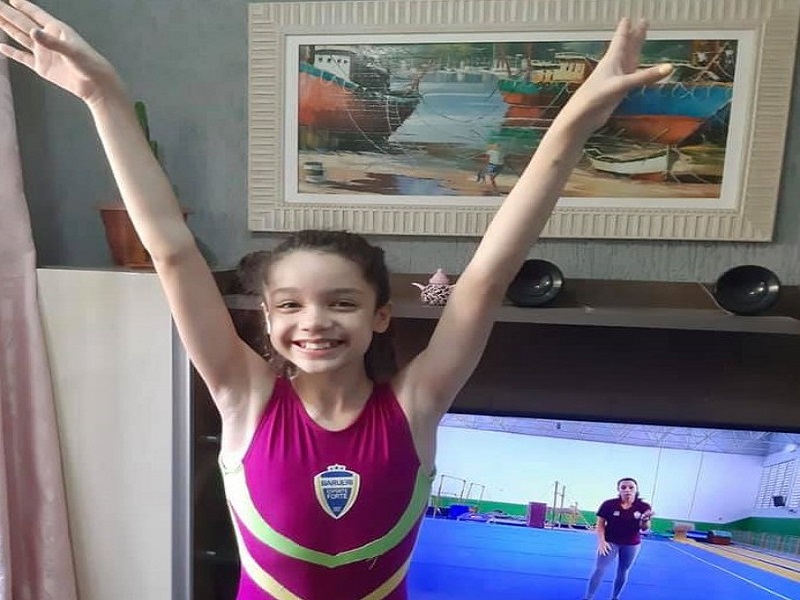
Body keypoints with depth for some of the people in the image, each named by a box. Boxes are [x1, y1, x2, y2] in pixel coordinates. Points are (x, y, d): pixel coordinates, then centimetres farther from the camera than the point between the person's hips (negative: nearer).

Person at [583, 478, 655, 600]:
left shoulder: (644, 507, -11)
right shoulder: (609, 504, -15)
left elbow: (644, 529, -8)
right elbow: (600, 524, -7)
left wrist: (645, 520, -30)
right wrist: (601, 541, -17)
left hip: (632, 545, 2)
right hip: (610, 542, -2)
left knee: (623, 573, 13)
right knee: (599, 569, -5)